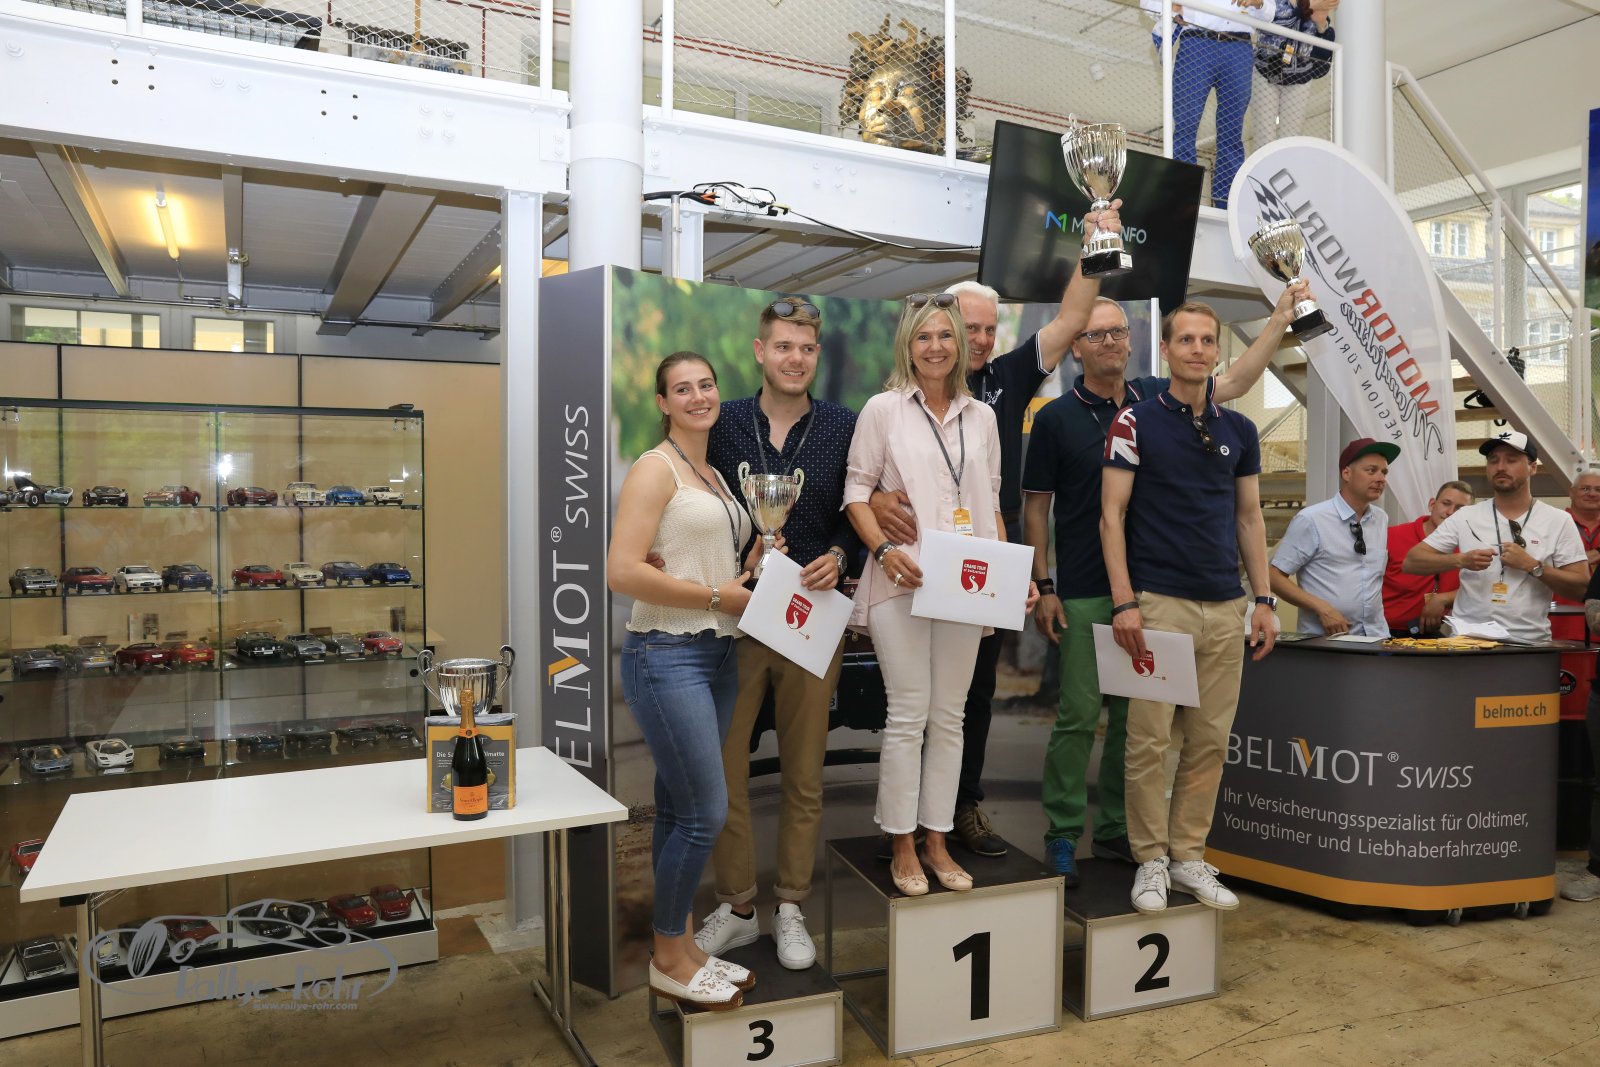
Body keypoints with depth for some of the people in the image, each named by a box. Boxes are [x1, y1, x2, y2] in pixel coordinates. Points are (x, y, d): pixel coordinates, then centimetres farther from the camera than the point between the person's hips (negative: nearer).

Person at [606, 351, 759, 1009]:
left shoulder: (717, 476, 16)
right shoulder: (655, 469, -9)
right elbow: (623, 571, -19)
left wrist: (755, 576, 4)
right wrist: (720, 596, -15)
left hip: (717, 654, 8)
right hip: (666, 655, -8)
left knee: (679, 810, 15)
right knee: (705, 812, -5)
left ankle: (679, 946, 26)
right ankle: (669, 962, 14)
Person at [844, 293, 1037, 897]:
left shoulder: (981, 417, 14)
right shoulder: (884, 409, 1)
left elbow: (991, 504, 16)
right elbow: (857, 490, -1)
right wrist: (885, 549, -16)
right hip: (903, 582, -4)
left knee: (949, 716, 9)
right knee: (909, 714, -2)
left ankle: (937, 840, 20)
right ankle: (902, 847, 11)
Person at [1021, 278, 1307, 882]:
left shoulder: (1156, 399, 7)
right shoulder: (1056, 418, -2)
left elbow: (1236, 382, 16)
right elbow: (1035, 507, -1)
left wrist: (1281, 316, 11)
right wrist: (1043, 587, -6)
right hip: (1084, 594, -4)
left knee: (1135, 716, 10)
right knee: (1079, 716, -3)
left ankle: (1115, 829, 22)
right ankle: (1061, 837, 10)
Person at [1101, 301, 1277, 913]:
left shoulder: (1239, 431, 13)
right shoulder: (1136, 422, -2)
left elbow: (1250, 518, 16)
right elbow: (1112, 515, -6)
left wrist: (1264, 599, 9)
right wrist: (1124, 602, -13)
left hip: (1226, 608, 5)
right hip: (1158, 602, -4)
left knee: (1210, 740, 8)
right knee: (1149, 739, -2)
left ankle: (1189, 856, 22)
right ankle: (1151, 860, 13)